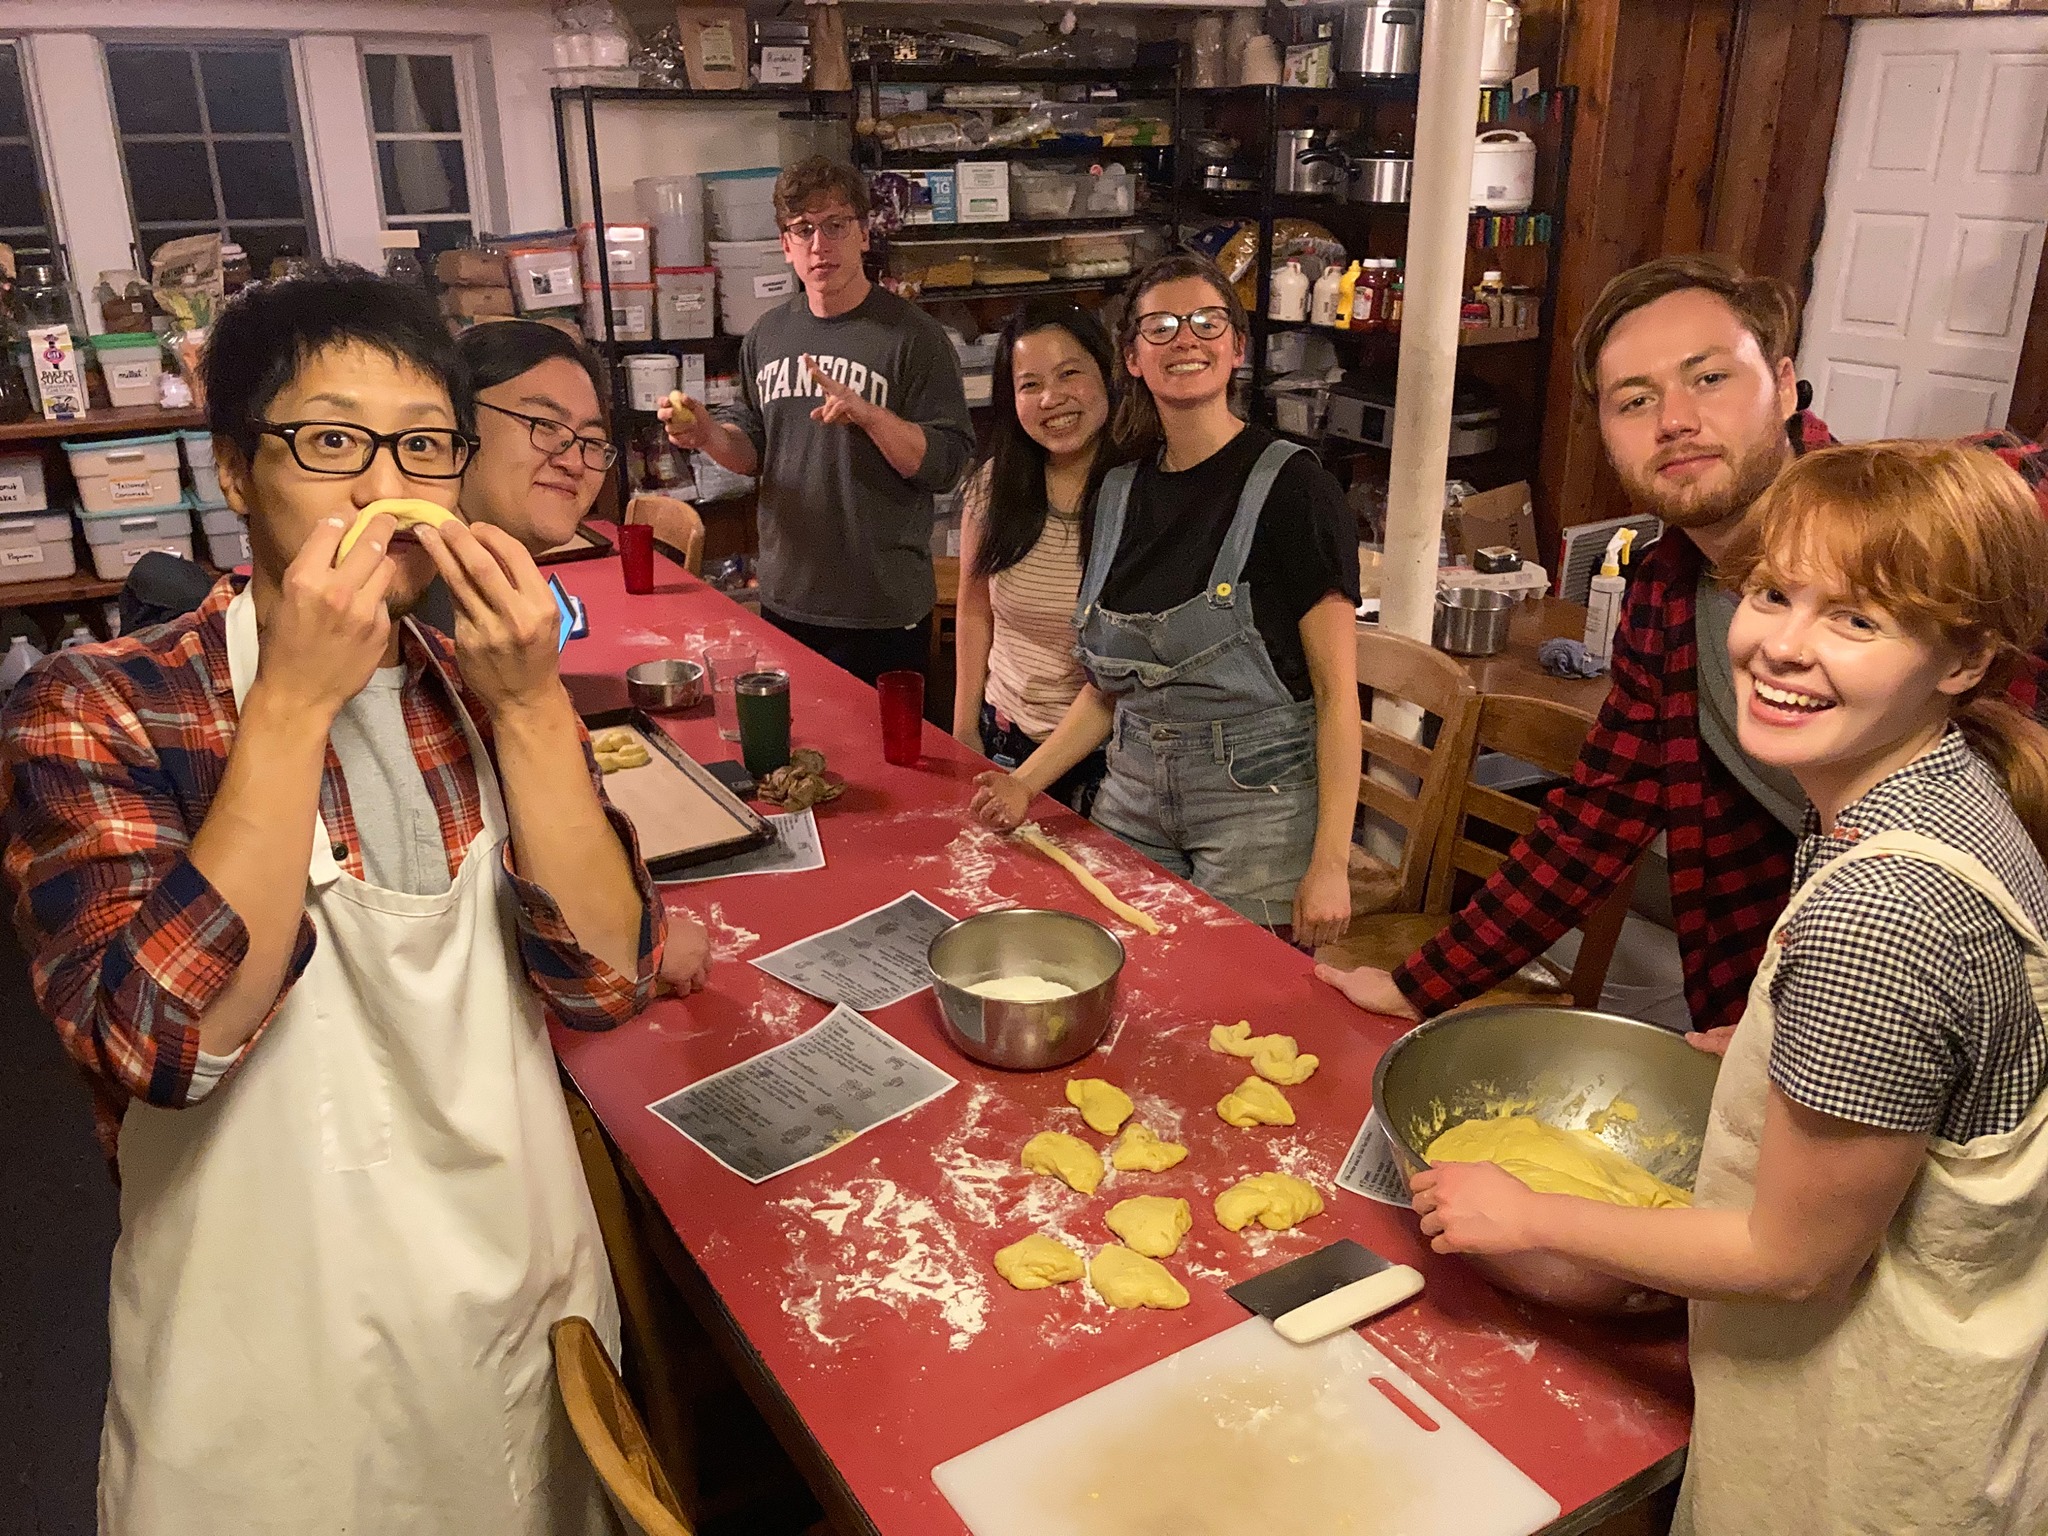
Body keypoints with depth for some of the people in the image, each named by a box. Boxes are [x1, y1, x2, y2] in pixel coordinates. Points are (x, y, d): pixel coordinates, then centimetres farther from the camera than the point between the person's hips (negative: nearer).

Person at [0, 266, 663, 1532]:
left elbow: (605, 982, -11)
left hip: (527, 1300, 4)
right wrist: (296, 700, -27)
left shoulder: (490, 691, -1)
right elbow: (164, 1040, -26)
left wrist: (529, 708, -21)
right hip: (276, 1363, -4)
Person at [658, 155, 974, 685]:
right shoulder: (767, 335, 9)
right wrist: (710, 435, -3)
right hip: (785, 601, 5)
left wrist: (869, 415, -27)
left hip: (884, 610, -5)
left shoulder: (912, 335, -8)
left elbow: (947, 465, -14)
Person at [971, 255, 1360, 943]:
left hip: (1259, 810, -5)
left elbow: (1336, 690, -12)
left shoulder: (1290, 486, -10)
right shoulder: (1120, 491, 7)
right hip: (1132, 799, 5)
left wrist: (1330, 864, -17)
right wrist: (1026, 782, 2)